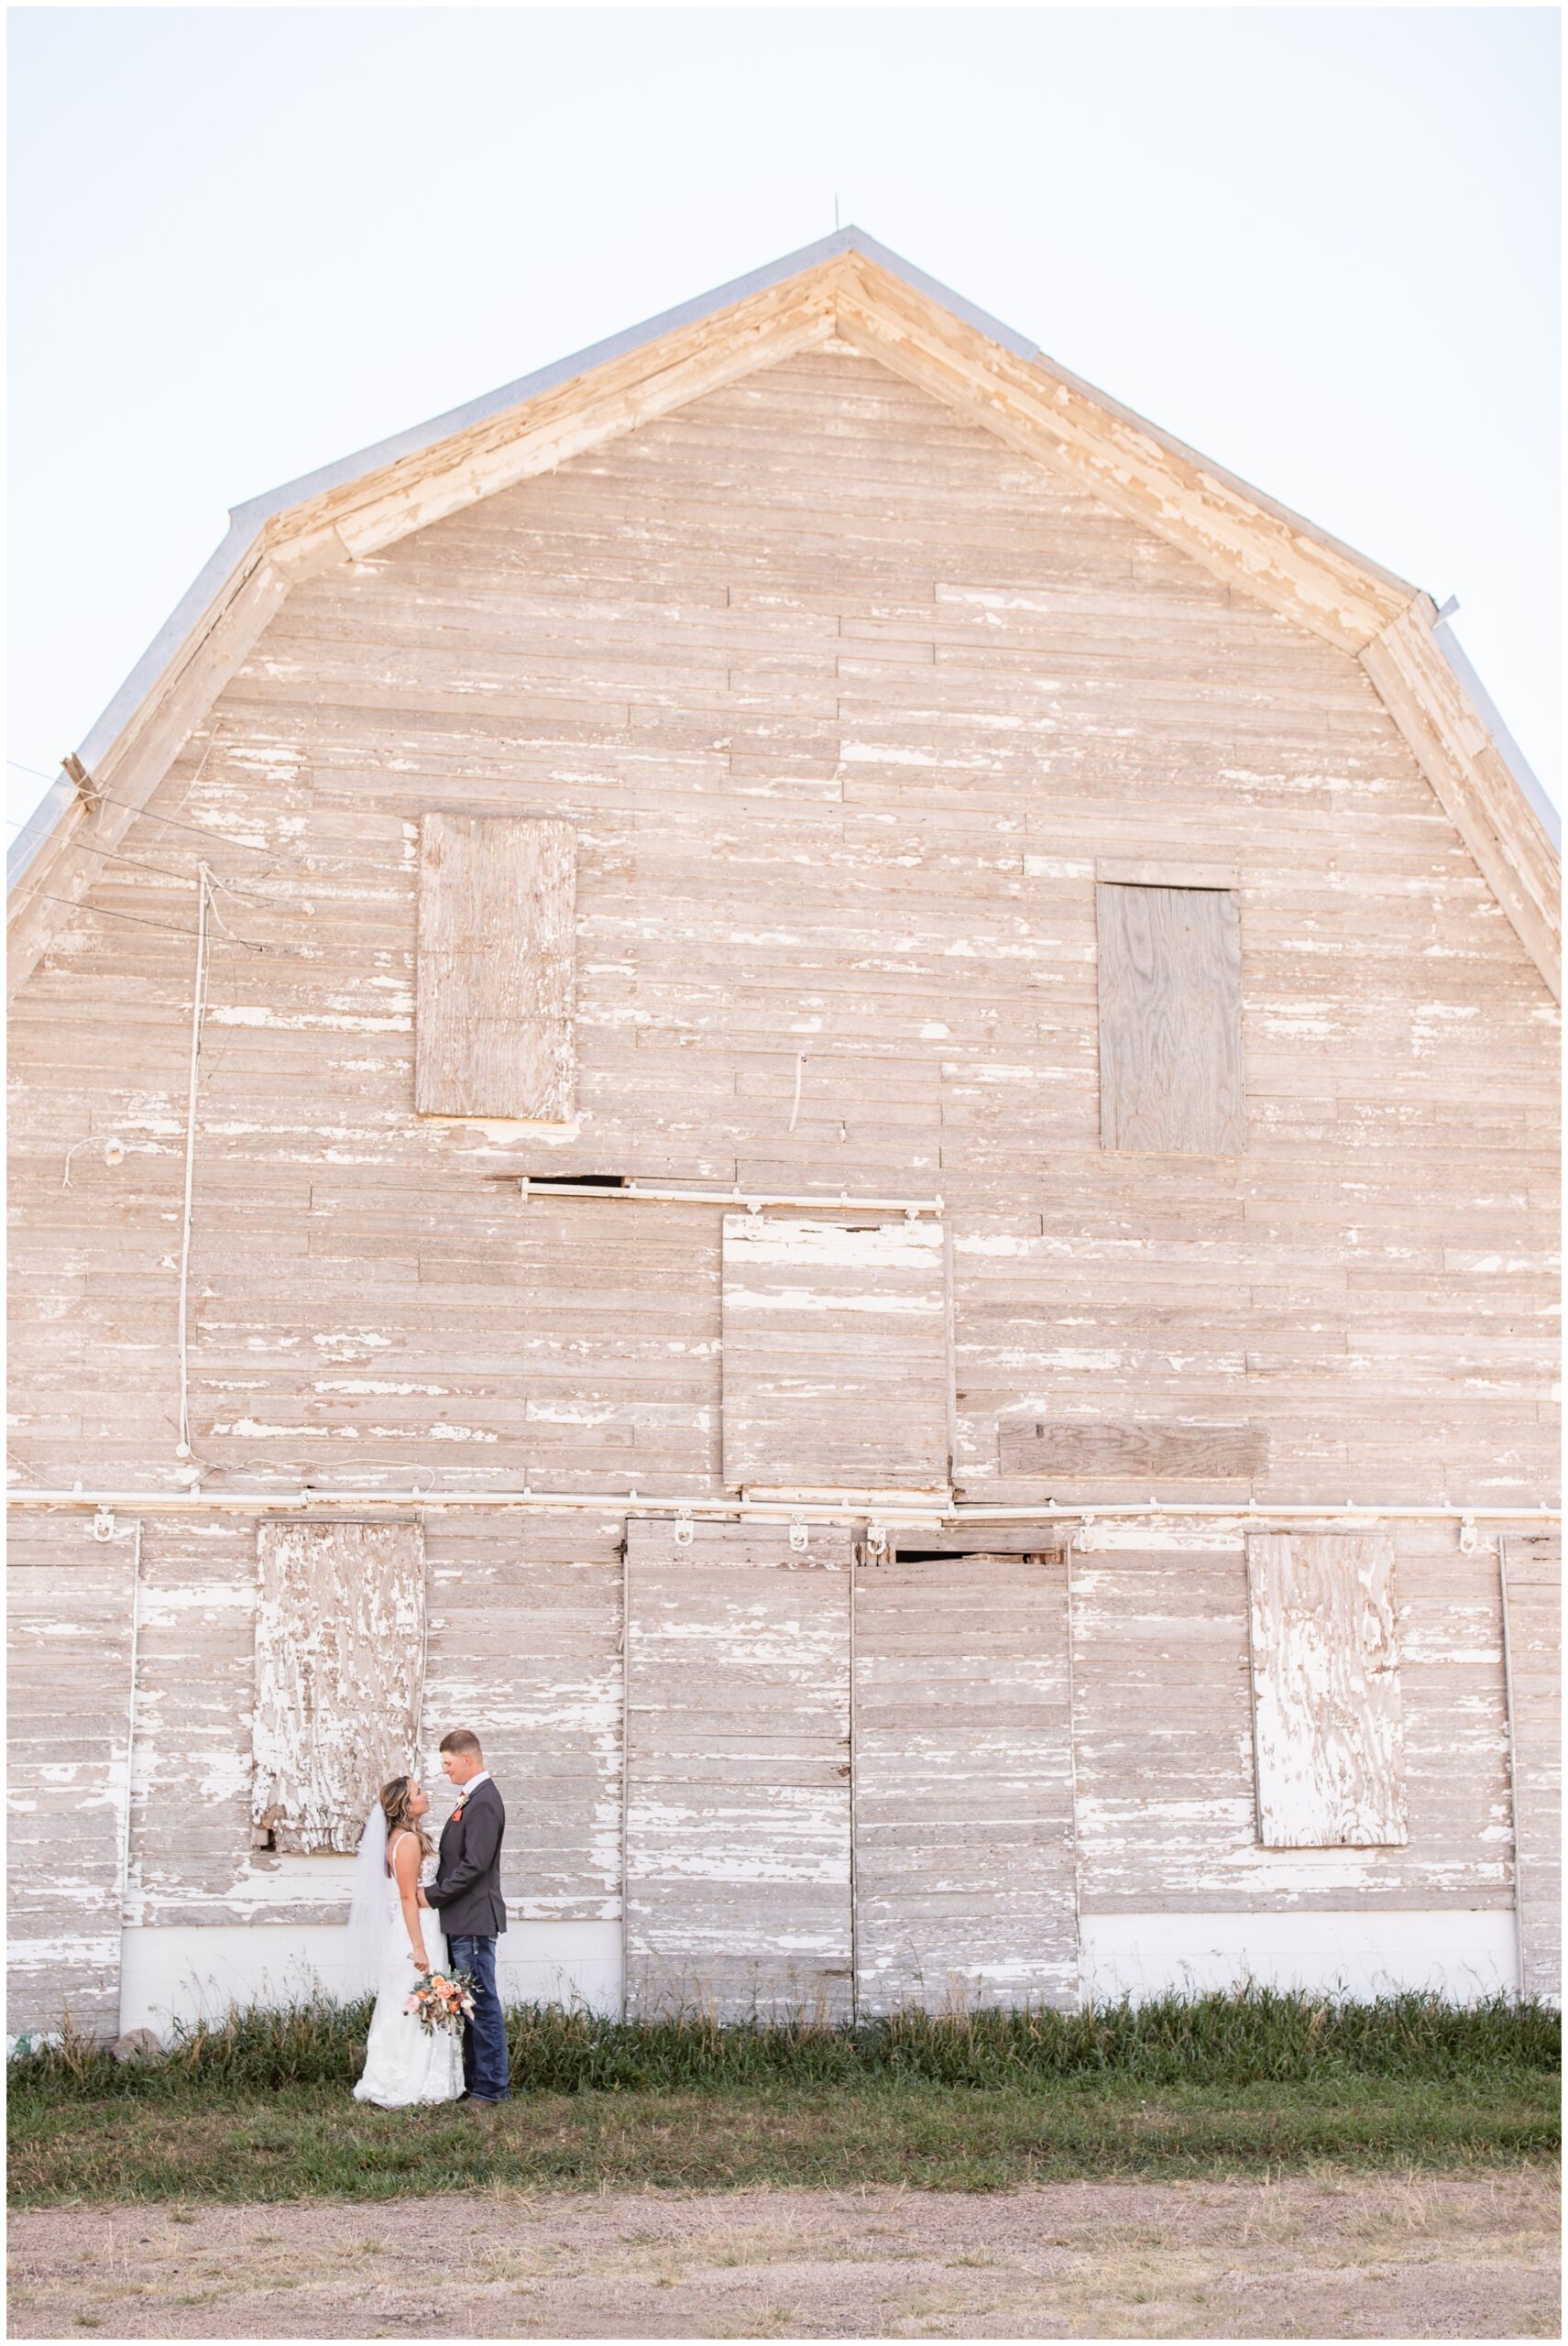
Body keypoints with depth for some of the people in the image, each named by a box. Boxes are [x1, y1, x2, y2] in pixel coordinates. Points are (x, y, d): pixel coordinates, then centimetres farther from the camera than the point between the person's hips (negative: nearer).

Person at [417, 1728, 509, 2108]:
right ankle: (473, 2078, 22)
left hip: (473, 1919, -10)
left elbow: (475, 1865, -22)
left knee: (482, 2004, -4)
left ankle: (490, 2088, 1)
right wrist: (436, 1892, 10)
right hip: (462, 1920, 10)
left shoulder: (483, 1802, -17)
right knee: (469, 2004, 14)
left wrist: (433, 1895, -15)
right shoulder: (472, 1797, 15)